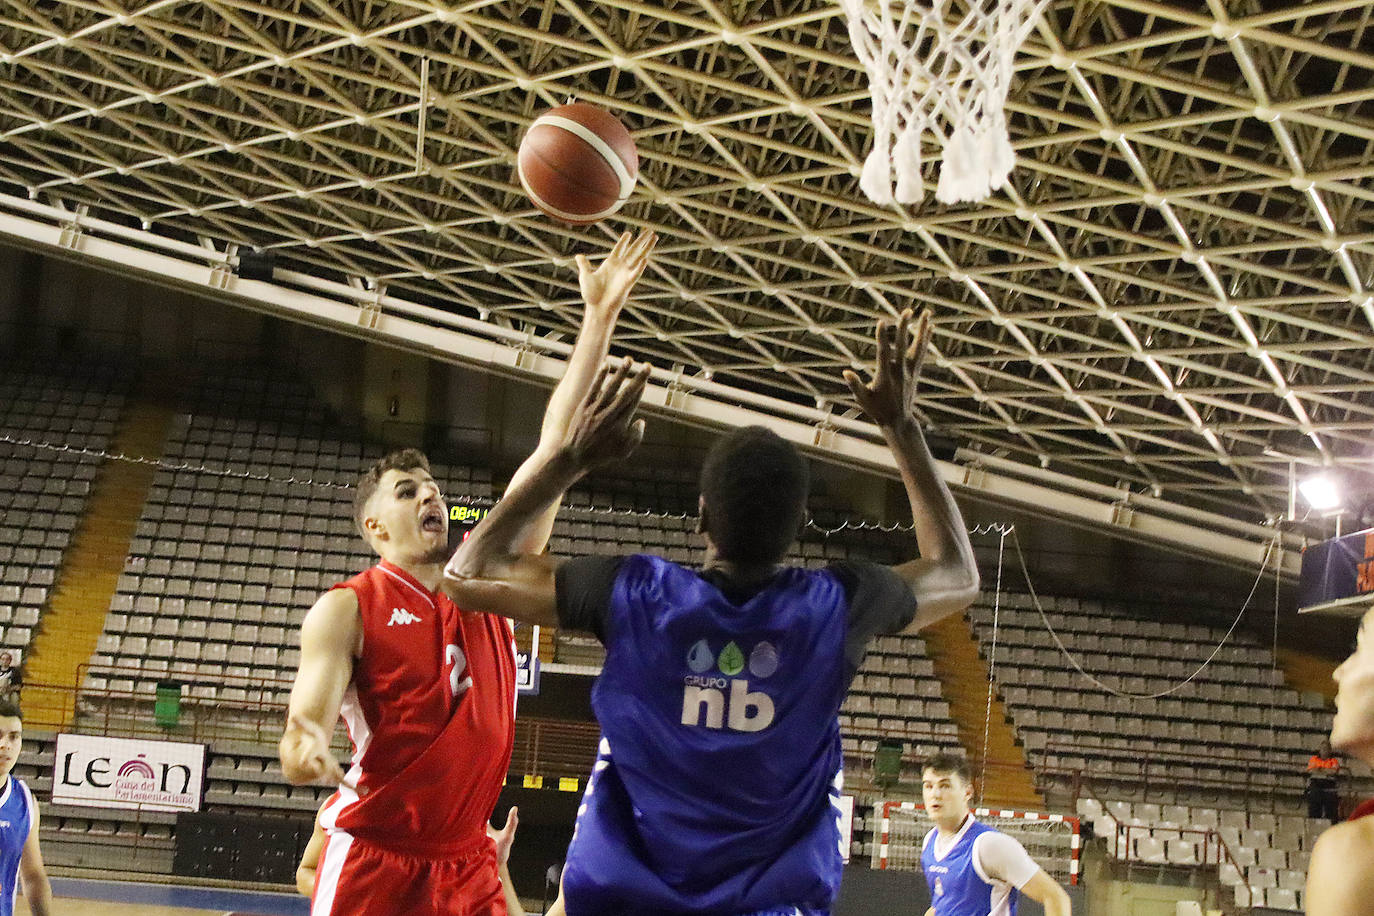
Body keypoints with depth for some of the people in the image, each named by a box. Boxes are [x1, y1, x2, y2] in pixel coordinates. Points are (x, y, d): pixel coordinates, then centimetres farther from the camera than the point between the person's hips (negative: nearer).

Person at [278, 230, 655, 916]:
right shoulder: (346, 609, -6)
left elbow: (553, 446, 2)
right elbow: (301, 739, -14)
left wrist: (600, 317, -3)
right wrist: (306, 753, -40)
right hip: (373, 861, -4)